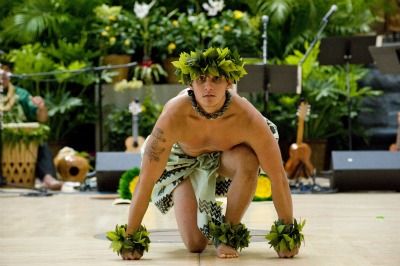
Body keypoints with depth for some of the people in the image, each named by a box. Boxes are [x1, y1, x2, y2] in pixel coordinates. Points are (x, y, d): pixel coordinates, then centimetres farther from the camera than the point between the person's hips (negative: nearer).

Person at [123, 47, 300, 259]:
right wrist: (129, 238, -30)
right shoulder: (174, 116, -38)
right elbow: (146, 181, -32)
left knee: (248, 161, -36)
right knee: (195, 244, -10)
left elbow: (278, 177, -27)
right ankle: (204, 217, 28)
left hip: (228, 155, 1)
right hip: (184, 160, 0)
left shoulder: (247, 117, -36)